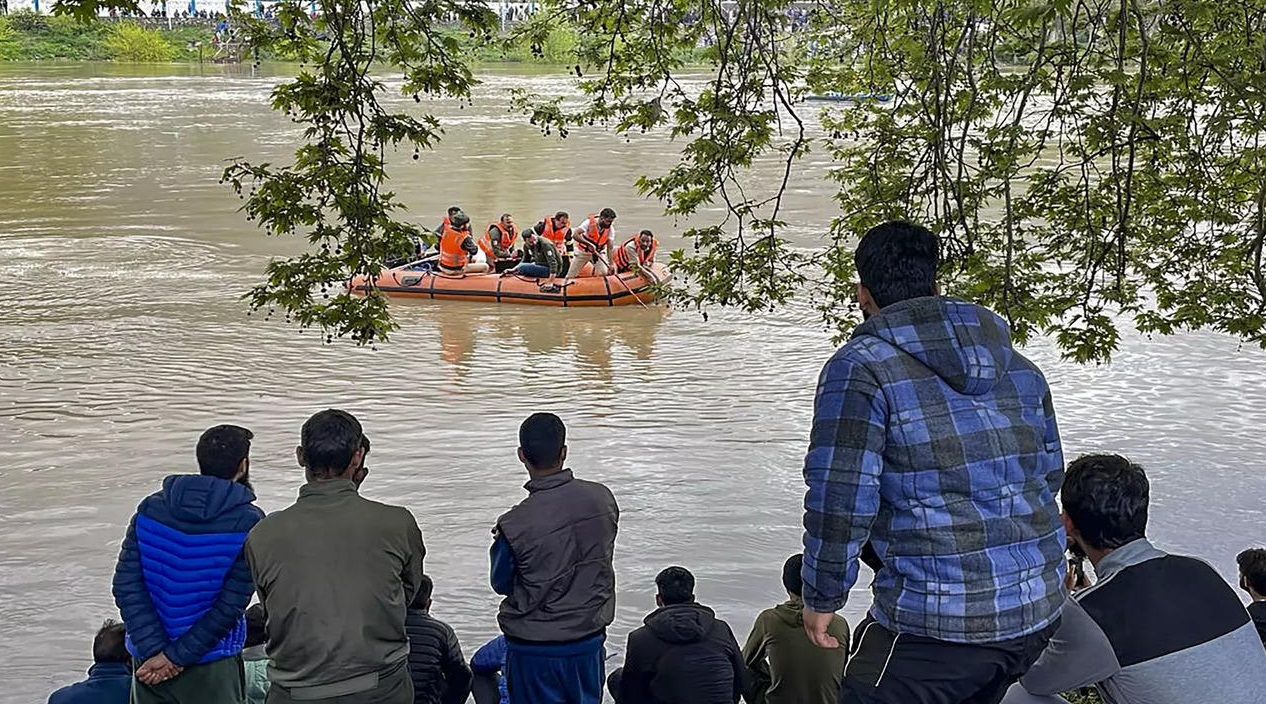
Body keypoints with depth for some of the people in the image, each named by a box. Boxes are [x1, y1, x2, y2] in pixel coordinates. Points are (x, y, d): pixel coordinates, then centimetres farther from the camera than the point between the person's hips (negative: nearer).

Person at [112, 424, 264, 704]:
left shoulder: (150, 508, 0)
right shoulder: (248, 522, -11)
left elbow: (126, 585, -6)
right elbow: (231, 603, -16)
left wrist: (154, 648, -9)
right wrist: (177, 656, -11)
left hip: (148, 660, 4)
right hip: (211, 666, -4)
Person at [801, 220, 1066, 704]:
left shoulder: (861, 367, -8)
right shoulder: (1020, 367, 14)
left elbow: (839, 495, -14)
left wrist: (822, 597, -2)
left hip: (936, 620, -7)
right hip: (1037, 612, 7)